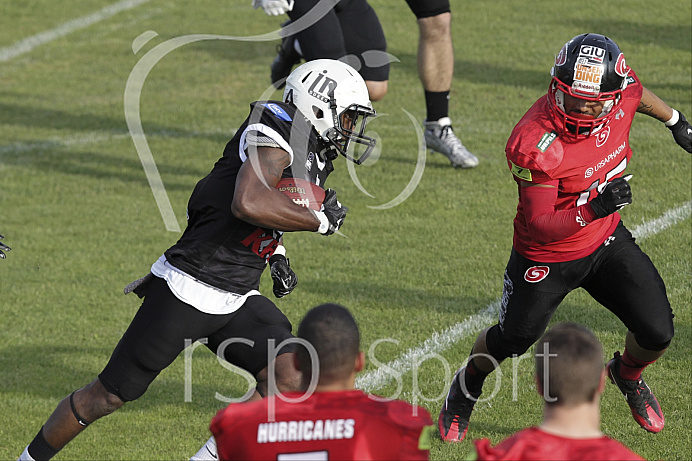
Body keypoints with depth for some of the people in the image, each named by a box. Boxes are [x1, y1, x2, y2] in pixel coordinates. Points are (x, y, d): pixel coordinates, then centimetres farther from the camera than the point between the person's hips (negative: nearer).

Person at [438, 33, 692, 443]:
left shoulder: (618, 97, -19)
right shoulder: (535, 145, -36)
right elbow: (540, 227, -32)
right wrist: (593, 209, -46)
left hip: (606, 240, 5)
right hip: (547, 256, -4)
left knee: (657, 335, -2)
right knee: (513, 339, 11)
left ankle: (628, 375, 34)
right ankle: (467, 387, 45)